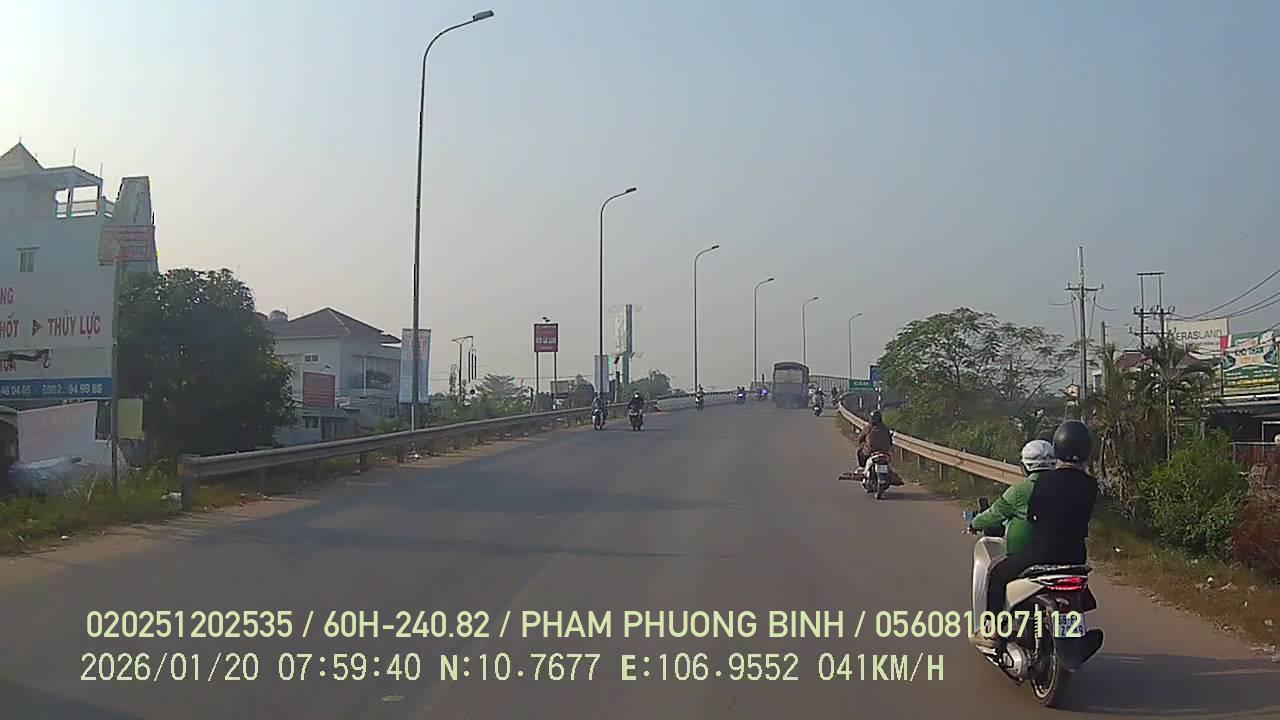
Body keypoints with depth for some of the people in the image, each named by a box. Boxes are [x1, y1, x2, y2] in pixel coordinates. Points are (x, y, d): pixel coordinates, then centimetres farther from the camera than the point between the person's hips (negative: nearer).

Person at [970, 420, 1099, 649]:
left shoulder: (1045, 480, -15)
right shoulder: (1090, 485, -2)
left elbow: (1031, 513, -6)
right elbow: (1083, 518, 10)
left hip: (1043, 552, -5)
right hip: (1076, 555, 5)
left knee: (998, 575, 15)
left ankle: (991, 632, 12)